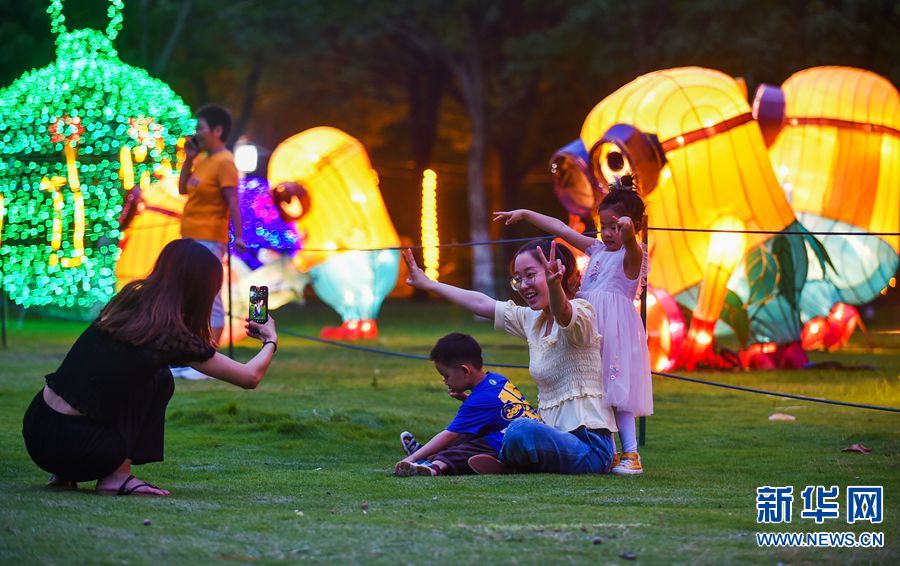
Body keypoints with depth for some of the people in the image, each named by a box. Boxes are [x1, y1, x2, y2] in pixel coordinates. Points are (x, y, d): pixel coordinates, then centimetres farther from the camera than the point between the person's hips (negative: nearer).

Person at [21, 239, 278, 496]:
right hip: (69, 444, -7)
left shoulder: (127, 301, 8)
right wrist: (271, 341, 22)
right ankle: (117, 476, 2)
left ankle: (66, 474, 20)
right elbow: (251, 377, 1)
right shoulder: (172, 337, -10)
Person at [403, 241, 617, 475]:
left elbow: (563, 312, -37)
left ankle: (508, 464, -5)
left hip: (590, 447, -9)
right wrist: (429, 284, 30)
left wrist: (554, 285, -59)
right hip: (559, 438, 9)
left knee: (521, 430, -31)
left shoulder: (580, 313, -12)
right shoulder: (532, 320, 15)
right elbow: (482, 304, 24)